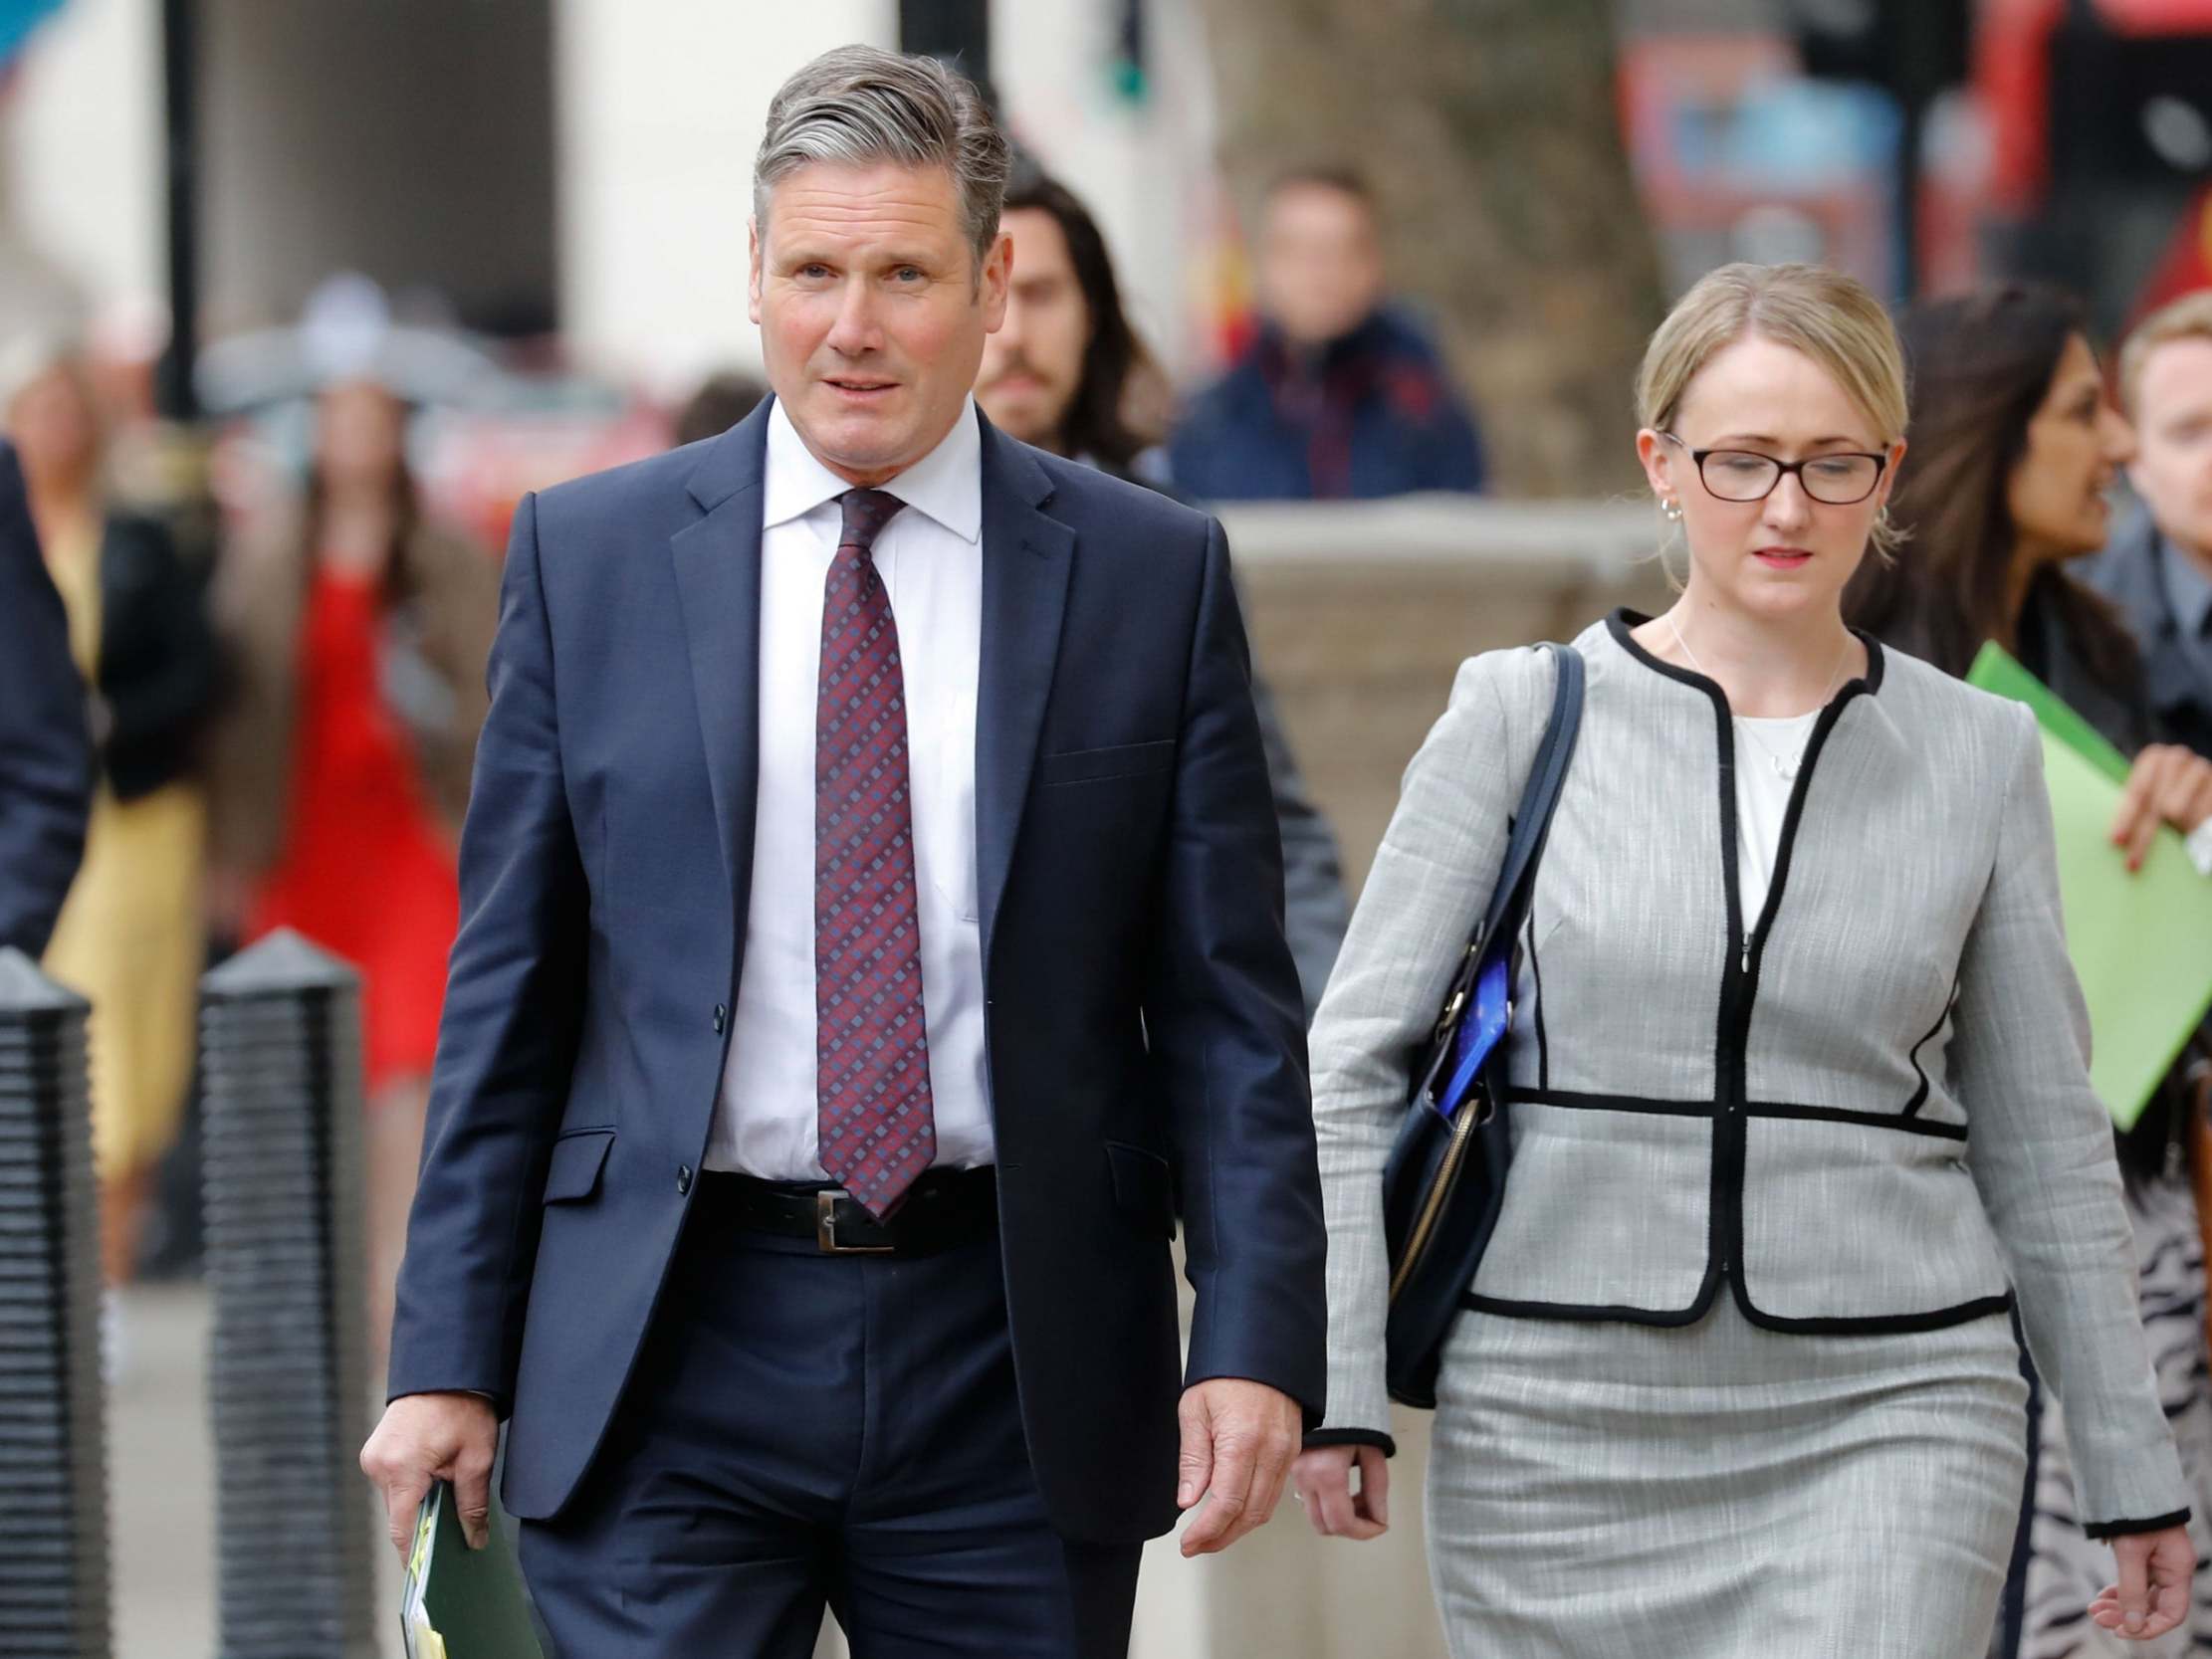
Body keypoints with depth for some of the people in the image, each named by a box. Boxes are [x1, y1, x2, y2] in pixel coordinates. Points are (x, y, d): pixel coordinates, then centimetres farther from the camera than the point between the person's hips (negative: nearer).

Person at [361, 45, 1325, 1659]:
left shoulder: (1152, 573, 4)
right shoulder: (591, 556, 5)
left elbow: (1226, 1002, 3)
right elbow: (506, 989, 6)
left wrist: (1255, 1342, -7)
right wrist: (449, 1357, 1)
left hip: (1015, 1354, 0)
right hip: (675, 1353, 0)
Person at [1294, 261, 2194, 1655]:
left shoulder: (1979, 756, 6)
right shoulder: (1526, 717, 1)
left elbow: (2043, 1136, 12)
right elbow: (1354, 1066, 2)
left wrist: (2133, 1469, 13)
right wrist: (1338, 1384, -7)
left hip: (1885, 1421, 0)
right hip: (1559, 1420, 0)